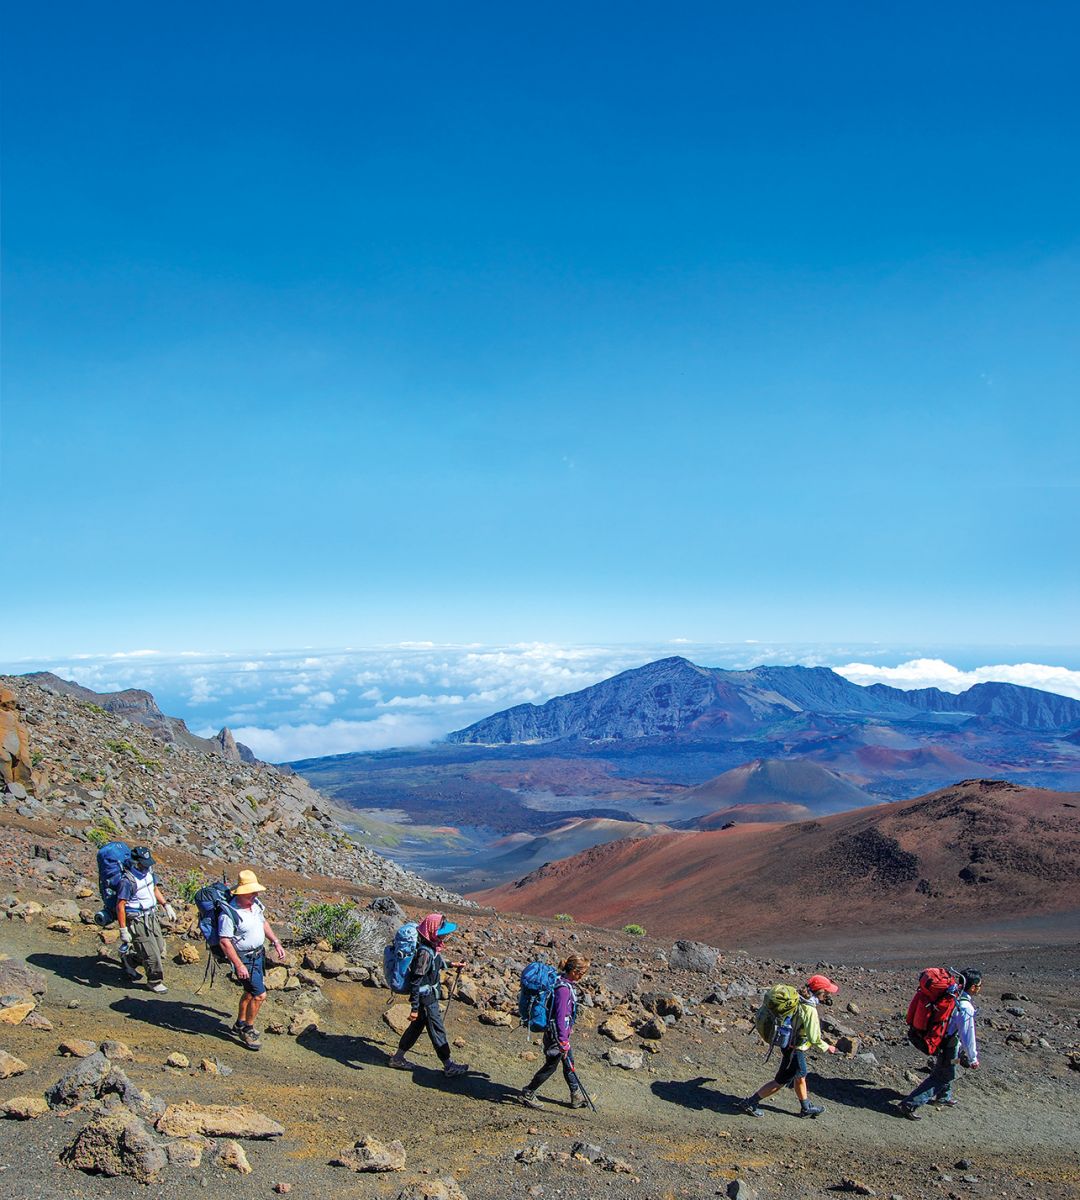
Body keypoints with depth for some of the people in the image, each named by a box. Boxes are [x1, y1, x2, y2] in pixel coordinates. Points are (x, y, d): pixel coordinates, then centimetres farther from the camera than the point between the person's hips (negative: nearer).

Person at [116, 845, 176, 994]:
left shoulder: (148, 872, 2)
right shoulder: (127, 881, -23)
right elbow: (120, 906, -21)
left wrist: (166, 906, 15)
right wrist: (123, 930, -21)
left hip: (152, 917, 8)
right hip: (137, 921, -8)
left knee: (160, 947, 12)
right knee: (151, 952, -5)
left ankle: (128, 961, 33)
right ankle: (155, 982, 14)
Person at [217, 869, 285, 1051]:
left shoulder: (255, 903, -2)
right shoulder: (229, 913, -26)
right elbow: (224, 942, -24)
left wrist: (276, 942, 9)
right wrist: (239, 966, -23)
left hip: (259, 954, 8)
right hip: (244, 959, -8)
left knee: (250, 992, 21)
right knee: (260, 995, -8)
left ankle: (239, 1025, 41)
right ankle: (247, 1031, 12)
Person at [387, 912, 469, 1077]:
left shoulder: (432, 947, -2)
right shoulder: (425, 952, -30)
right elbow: (416, 981, -27)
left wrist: (451, 964, 25)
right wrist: (414, 1007, -24)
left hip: (429, 995, 9)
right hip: (426, 999, -9)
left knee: (416, 1026, 21)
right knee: (437, 1031, 5)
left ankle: (397, 1058, 34)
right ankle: (449, 1066, 19)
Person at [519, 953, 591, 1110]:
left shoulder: (566, 983, 3)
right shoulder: (563, 989, -28)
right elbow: (560, 1017, -27)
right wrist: (564, 1043, -23)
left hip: (562, 1032, 9)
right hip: (556, 1034, -9)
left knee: (569, 1063, 18)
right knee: (551, 1066, 6)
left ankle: (577, 1097, 30)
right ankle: (528, 1093, 22)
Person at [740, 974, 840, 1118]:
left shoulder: (797, 1001, -2)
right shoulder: (810, 1010, -29)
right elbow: (814, 1039, -26)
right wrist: (827, 1048, -7)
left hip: (788, 1045, 9)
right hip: (795, 1051, -9)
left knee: (801, 1077, 26)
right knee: (780, 1082, 6)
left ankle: (806, 1107, 45)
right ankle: (750, 1103, 12)